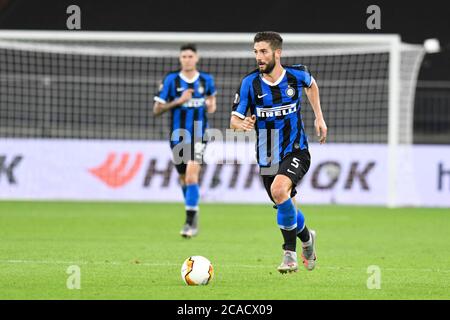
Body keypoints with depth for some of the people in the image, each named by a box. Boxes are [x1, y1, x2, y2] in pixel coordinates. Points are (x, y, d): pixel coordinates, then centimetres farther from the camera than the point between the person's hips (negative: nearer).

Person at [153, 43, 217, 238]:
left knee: (191, 176, -18)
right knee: (183, 178, 13)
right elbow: (157, 109, -4)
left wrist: (211, 105, 1)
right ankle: (193, 212, 36)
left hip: (198, 136, -2)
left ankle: (190, 221, -18)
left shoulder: (206, 80, 2)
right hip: (178, 136, 2)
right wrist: (178, 101, -16)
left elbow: (211, 97, 24)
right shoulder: (171, 80, -3)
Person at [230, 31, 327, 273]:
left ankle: (290, 252, -15)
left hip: (296, 151, -3)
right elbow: (234, 120, -9)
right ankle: (306, 238, 44)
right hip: (267, 158, 3)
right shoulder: (250, 83, -9)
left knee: (279, 190, -30)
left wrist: (319, 117, 14)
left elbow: (311, 85, 18)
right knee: (287, 210, 10)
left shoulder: (297, 75, -7)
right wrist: (242, 124, -32)